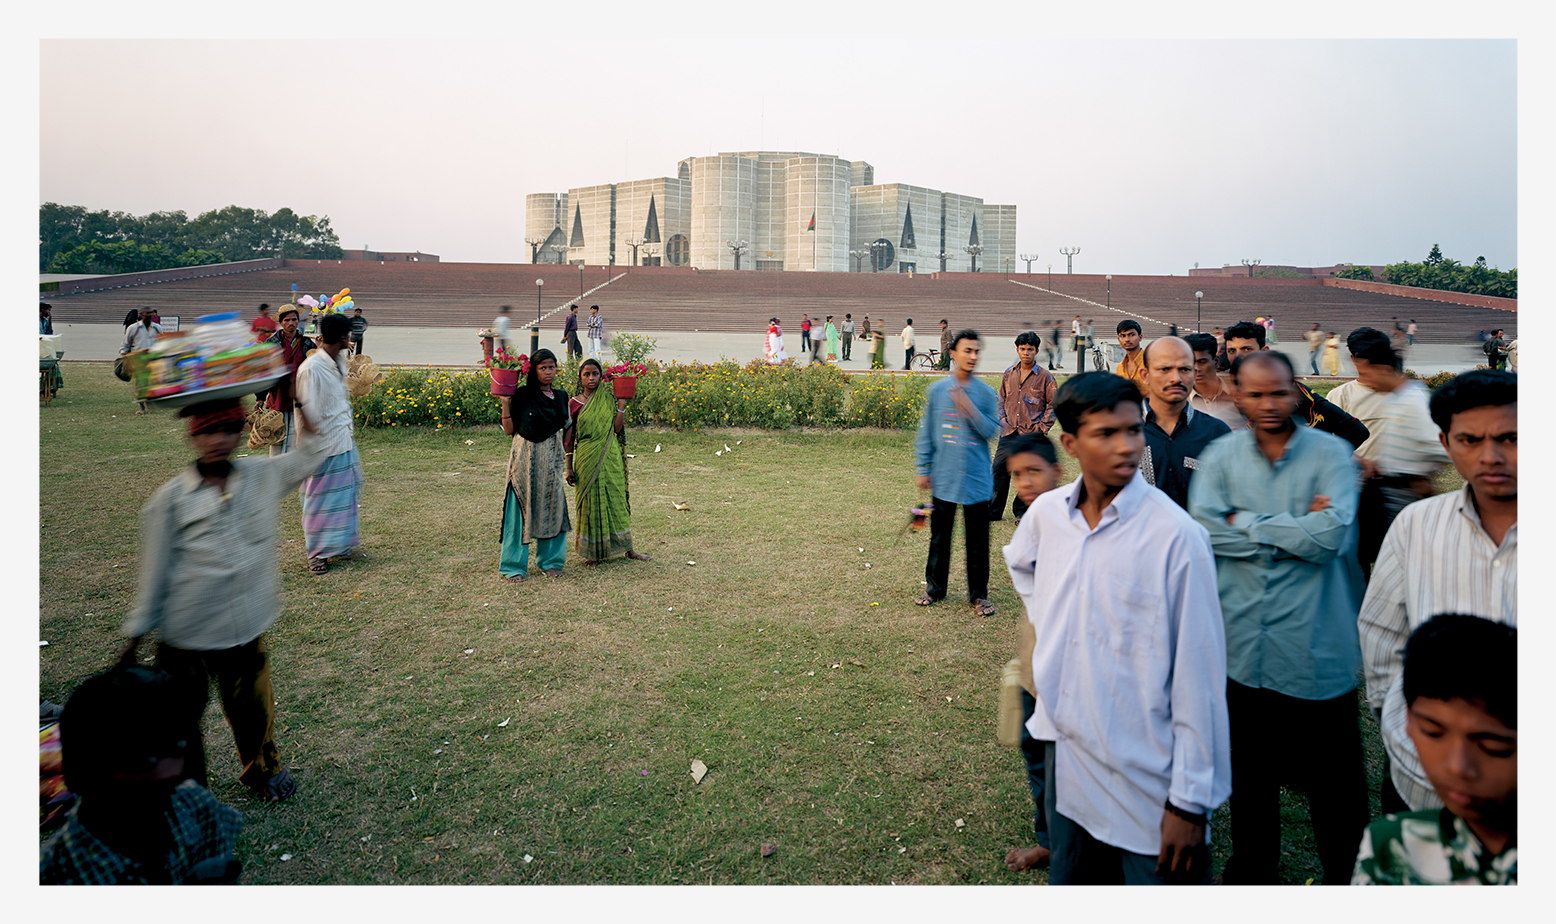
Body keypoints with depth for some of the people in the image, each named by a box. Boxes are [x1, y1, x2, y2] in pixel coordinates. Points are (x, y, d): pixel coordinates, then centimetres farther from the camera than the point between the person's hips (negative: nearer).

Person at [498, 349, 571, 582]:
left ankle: (550, 560, 22)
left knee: (552, 507, 7)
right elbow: (509, 430, -5)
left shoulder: (561, 396, 8)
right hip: (526, 458, -4)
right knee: (521, 507, -1)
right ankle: (515, 565, 9)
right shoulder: (521, 395, -5)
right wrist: (505, 403, -12)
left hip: (551, 458, 4)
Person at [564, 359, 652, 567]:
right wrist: (569, 467, -1)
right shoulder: (575, 404, -2)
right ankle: (593, 552, 17)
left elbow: (617, 429, -4)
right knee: (591, 503, 4)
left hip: (610, 458, 2)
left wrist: (621, 405, -11)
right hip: (588, 459, -2)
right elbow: (568, 438, 1)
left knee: (616, 500, 8)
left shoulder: (609, 398, 3)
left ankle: (627, 548, 19)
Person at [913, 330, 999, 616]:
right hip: (943, 477, 0)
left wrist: (970, 410, -17)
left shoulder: (987, 393, 1)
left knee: (977, 539, 5)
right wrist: (923, 469, 4)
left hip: (977, 478, 0)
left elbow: (992, 430, -4)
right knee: (939, 536, 11)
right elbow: (926, 432, 5)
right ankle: (934, 587, 26)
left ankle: (978, 594, 16)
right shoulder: (937, 390, 1)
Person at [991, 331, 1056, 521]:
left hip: (1031, 435, -3)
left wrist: (1042, 427, -5)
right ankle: (993, 512, 11)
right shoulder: (1009, 374, 9)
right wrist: (1002, 419, 7)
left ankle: (1021, 512, 17)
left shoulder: (1045, 377, -2)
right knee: (999, 470, 0)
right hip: (1009, 433, 3)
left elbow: (1053, 405, 1)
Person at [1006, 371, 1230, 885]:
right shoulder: (1047, 513, -3)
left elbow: (1198, 675, -16)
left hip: (1148, 780, -5)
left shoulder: (1176, 536, -18)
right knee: (1068, 880, 23)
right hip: (1065, 756, 5)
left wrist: (1191, 799, -14)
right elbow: (1020, 562, 23)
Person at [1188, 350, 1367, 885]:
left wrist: (1248, 523, -11)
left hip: (1317, 645, -2)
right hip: (1245, 643, 2)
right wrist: (1296, 528, -14)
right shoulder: (1221, 455, 3)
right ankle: (1252, 867, 39)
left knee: (1334, 774, 10)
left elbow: (1332, 535, -17)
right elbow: (1206, 528, -12)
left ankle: (1345, 875, 32)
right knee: (1250, 766, 19)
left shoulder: (1330, 452, -3)